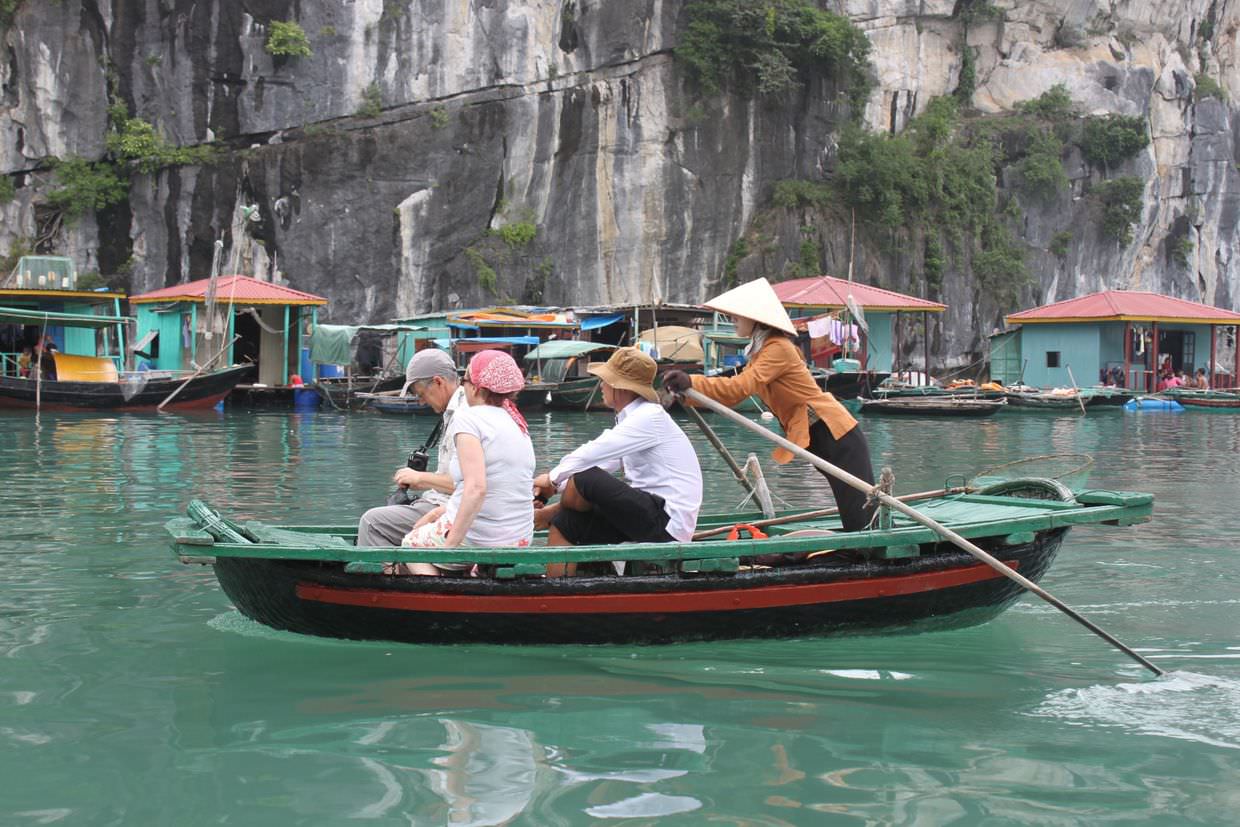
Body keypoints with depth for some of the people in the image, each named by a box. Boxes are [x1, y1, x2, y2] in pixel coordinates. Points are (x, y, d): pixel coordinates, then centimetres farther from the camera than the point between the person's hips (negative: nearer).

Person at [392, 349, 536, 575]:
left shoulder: (469, 418, -13)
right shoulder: (518, 424, 12)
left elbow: (476, 489, -24)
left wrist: (450, 545, -20)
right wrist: (447, 509, 15)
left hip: (478, 539, -8)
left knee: (410, 543, 20)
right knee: (434, 515, 30)